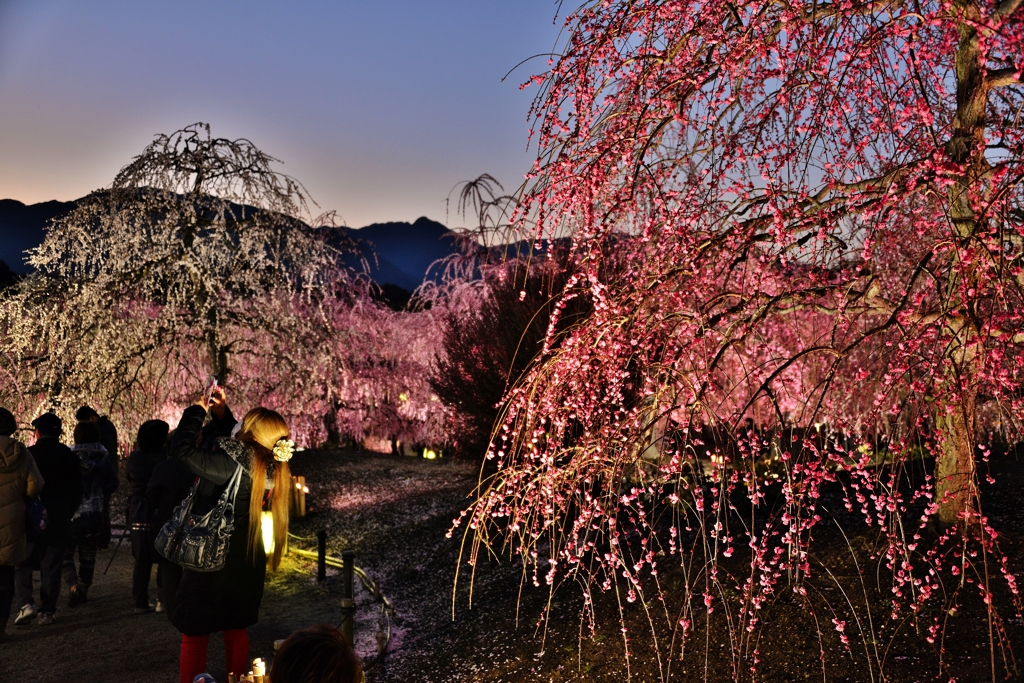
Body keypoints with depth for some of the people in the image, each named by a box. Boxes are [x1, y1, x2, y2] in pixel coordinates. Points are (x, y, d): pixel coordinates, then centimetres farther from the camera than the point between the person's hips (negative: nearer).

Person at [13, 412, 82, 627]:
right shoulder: (70, 457, 3)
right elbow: (77, 492, 7)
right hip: (59, 521, 3)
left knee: (22, 563, 10)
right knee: (51, 568, 8)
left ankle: (25, 603, -5)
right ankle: (47, 611, 10)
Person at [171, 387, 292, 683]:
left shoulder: (232, 466, -26)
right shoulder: (269, 467, -4)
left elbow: (181, 449, -23)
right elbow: (234, 445, 15)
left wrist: (197, 411, -11)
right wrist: (221, 414, 8)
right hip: (246, 562, 7)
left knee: (195, 634, 8)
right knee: (236, 630, 20)